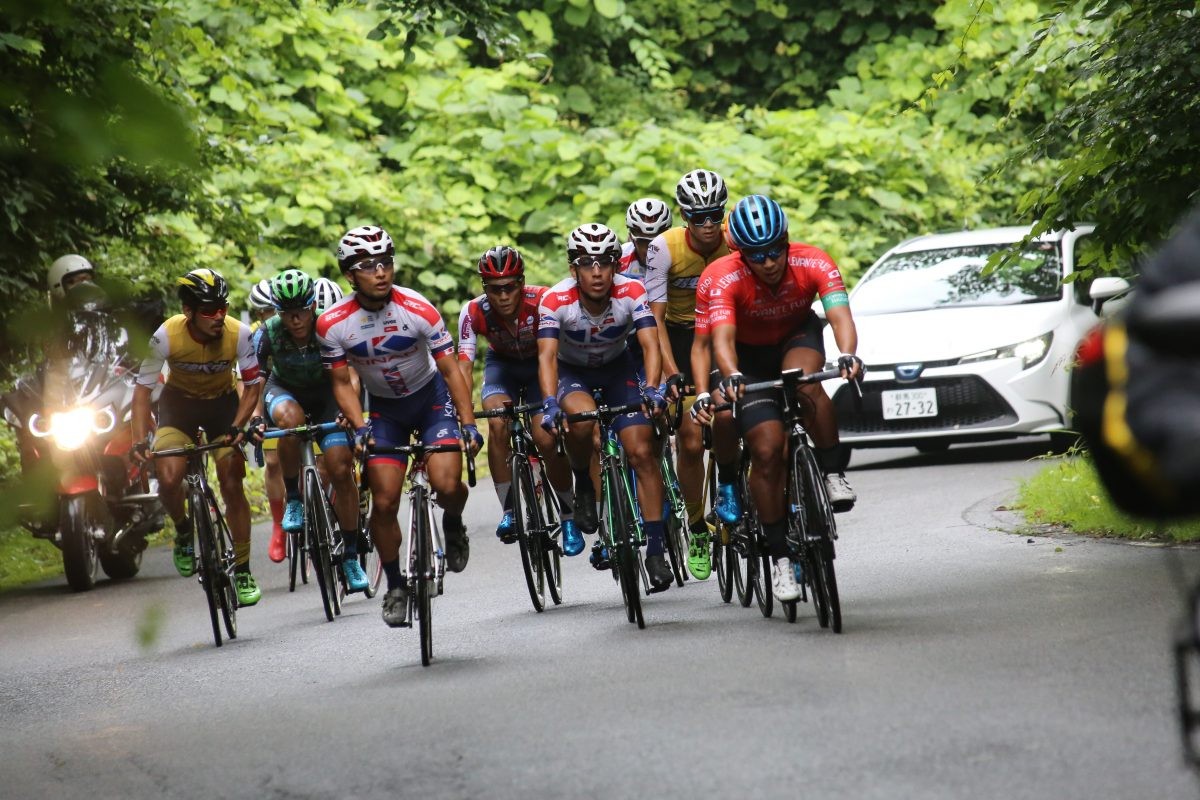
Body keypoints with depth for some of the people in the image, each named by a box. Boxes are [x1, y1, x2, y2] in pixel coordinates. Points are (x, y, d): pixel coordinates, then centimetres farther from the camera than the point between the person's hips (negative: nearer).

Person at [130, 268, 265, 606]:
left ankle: (242, 571, 4)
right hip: (179, 403, 0)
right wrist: (140, 441, -32)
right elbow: (143, 388, -21)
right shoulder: (167, 336, -28)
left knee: (232, 483, -10)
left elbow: (252, 386, -14)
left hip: (223, 403, 0)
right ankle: (183, 529, 10)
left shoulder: (239, 334, -26)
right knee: (168, 478, -23)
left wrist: (237, 427, -29)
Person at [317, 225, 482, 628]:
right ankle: (395, 586, 12)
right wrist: (359, 428, -24)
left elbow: (450, 370, -19)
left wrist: (468, 424, -27)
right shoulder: (332, 324, -19)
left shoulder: (418, 310, -25)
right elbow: (342, 383, -8)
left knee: (446, 484, -21)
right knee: (384, 501, -7)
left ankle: (453, 525, 14)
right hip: (383, 409, 2)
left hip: (431, 398, -2)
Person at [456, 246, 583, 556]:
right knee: (498, 424, -28)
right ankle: (509, 510, -16)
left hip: (539, 364, -1)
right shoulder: (474, 312, -26)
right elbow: (464, 366, -30)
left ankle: (569, 516, 1)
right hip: (502, 365, 1)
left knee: (546, 439, -20)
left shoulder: (542, 301, -31)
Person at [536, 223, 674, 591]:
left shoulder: (632, 292, -26)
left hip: (617, 370, 1)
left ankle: (655, 549, -7)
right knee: (582, 417, -36)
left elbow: (650, 345, -33)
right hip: (572, 372, -1)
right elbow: (547, 356, -36)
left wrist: (652, 388, -51)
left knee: (642, 451, -13)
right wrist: (550, 402, -53)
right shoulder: (556, 300, -29)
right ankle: (582, 485, -7)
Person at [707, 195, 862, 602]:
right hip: (750, 354, -1)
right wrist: (731, 377, -63)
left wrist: (847, 355, -61)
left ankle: (833, 474, -18)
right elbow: (722, 338, -42)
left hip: (798, 336, 1)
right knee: (766, 450, -13)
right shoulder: (726, 278, -30)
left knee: (806, 383, -36)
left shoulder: (813, 264, -28)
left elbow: (840, 315, -40)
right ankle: (779, 557, -3)